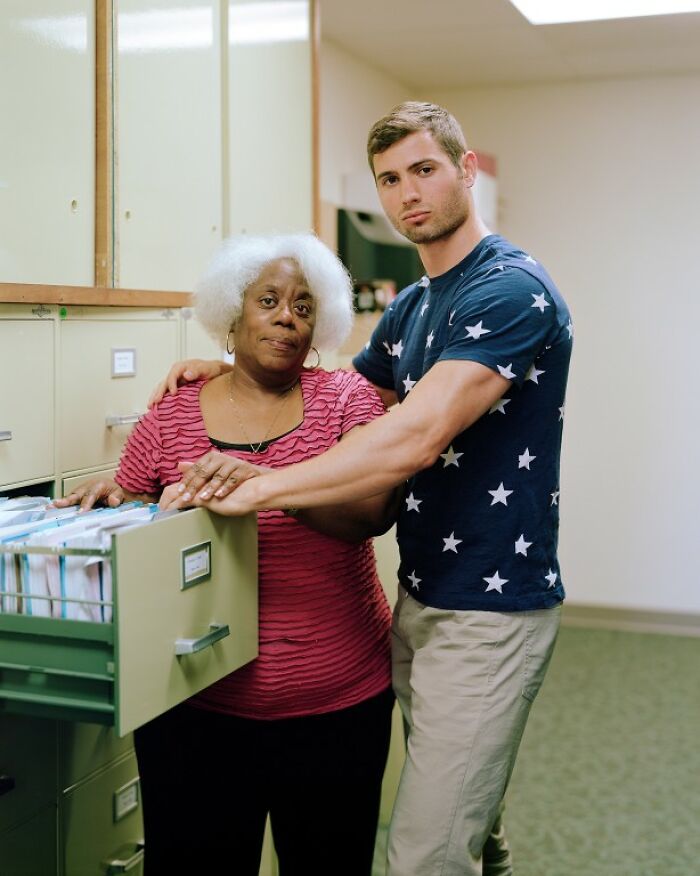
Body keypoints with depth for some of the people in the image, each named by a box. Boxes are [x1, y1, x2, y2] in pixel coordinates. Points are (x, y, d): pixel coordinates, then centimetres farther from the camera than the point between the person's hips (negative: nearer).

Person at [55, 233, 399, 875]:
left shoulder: (346, 398, -1)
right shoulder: (169, 416, 2)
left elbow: (377, 510, -17)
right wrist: (111, 501, -14)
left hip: (339, 705, 0)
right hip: (195, 709, 0)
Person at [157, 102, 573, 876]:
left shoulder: (511, 290, -17)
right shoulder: (411, 306, 12)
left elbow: (419, 436, -28)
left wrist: (259, 488, -30)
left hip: (490, 609, -8)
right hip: (421, 594, 8)